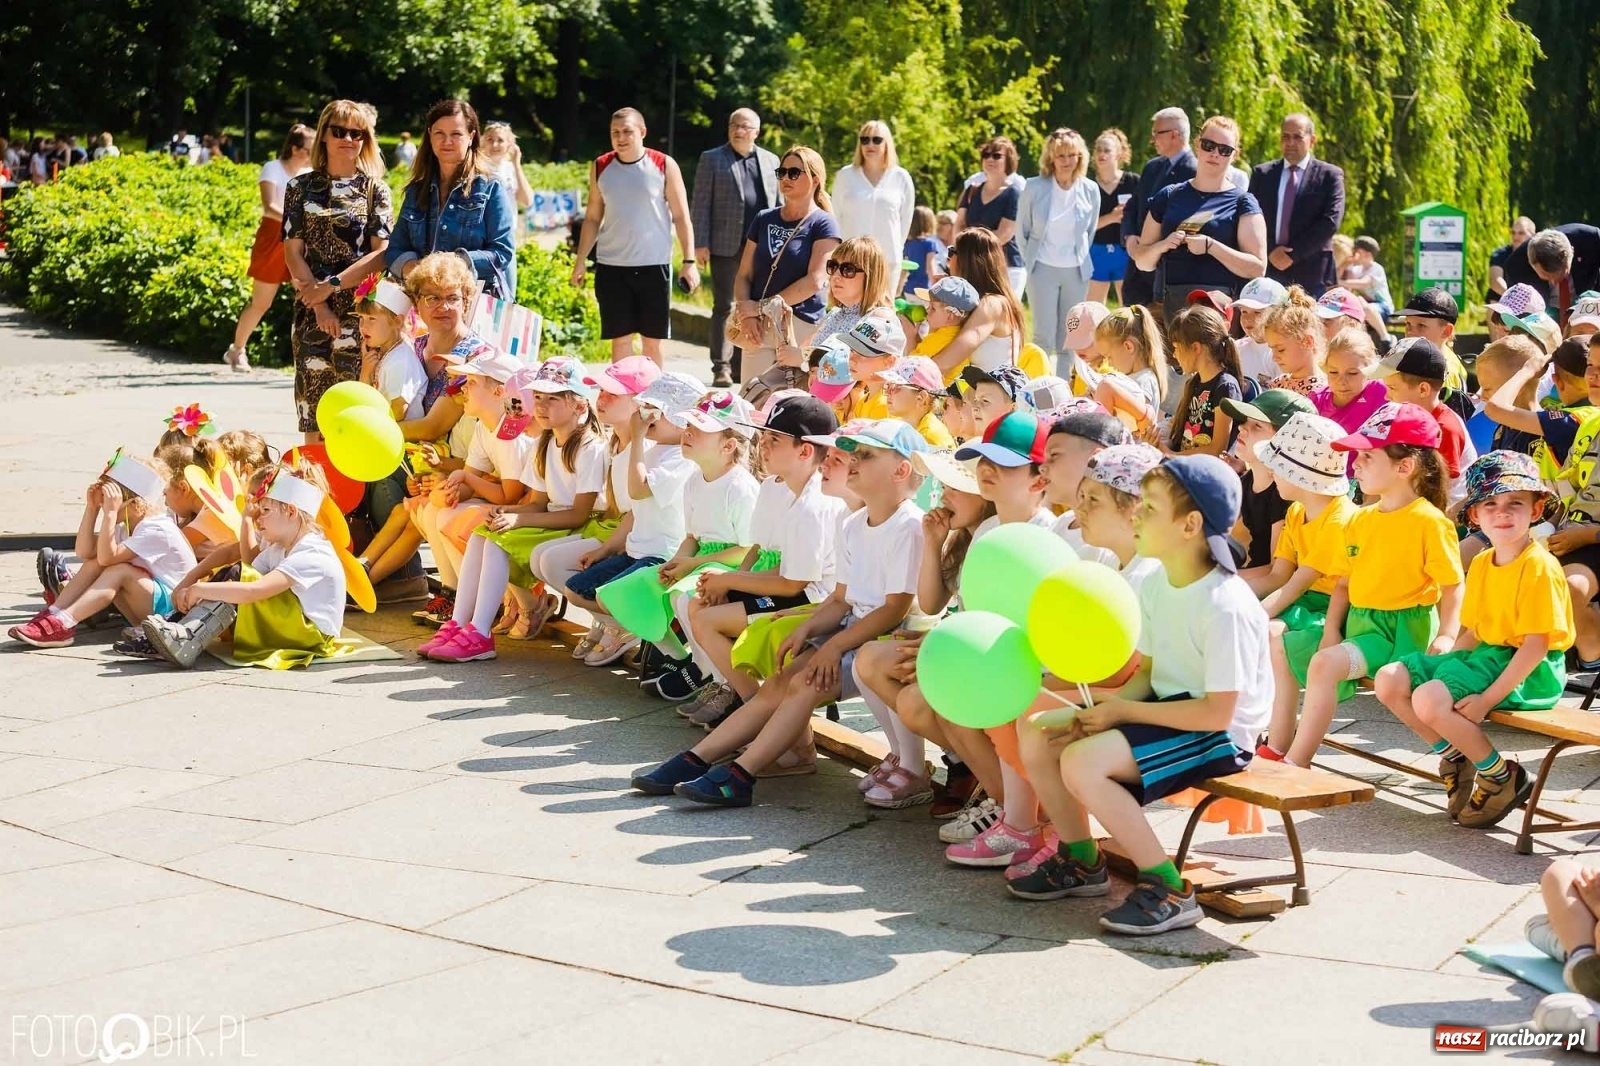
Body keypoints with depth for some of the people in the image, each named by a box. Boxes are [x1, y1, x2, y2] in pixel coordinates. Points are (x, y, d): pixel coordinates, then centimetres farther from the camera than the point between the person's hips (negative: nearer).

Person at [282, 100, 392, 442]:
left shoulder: (374, 189, 5)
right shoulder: (301, 187, 8)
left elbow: (381, 253, -3)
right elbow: (293, 251, 4)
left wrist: (332, 285, -12)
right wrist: (320, 306, -8)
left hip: (360, 311, -1)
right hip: (312, 312, 1)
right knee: (313, 414, 1)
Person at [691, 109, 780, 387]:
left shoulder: (770, 161, 13)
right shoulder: (712, 159, 3)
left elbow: (778, 203, 14)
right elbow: (702, 204, -1)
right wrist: (701, 244, -8)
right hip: (726, 246, -3)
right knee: (724, 307, 1)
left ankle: (743, 365, 14)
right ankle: (721, 367, 5)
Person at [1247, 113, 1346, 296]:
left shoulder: (1329, 175, 4)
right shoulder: (1262, 173, 13)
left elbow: (1331, 221, -6)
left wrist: (1293, 254, -10)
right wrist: (1270, 251, -9)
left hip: (1312, 274, -2)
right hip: (1267, 270, 2)